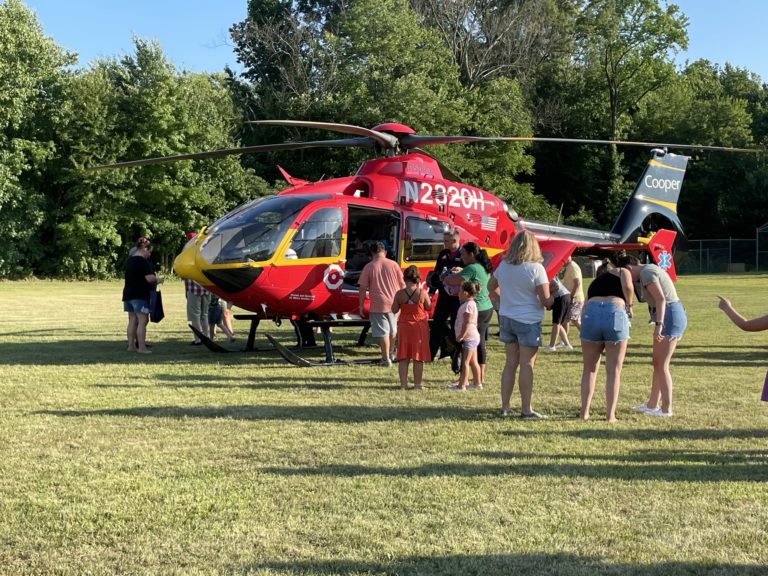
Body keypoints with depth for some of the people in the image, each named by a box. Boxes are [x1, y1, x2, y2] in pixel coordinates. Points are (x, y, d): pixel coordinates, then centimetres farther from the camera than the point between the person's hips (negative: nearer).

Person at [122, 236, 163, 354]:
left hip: (128, 294, 9)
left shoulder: (129, 261, 15)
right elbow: (149, 278, -21)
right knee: (142, 321, -8)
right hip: (140, 295, -9)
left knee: (132, 321, 12)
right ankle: (141, 347, -10)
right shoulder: (143, 262, -15)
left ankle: (131, 345, 14)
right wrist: (158, 280, -1)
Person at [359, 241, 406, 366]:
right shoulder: (393, 264, 0)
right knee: (393, 330, 21)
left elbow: (363, 288, -8)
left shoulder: (368, 267, -8)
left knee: (383, 333, 1)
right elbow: (402, 284, 5)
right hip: (394, 304, 4)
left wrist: (361, 305, 1)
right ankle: (391, 353, 37)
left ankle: (386, 359, 2)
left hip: (378, 305, -4)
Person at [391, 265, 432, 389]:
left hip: (404, 326, 1)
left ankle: (403, 384, 9)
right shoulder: (422, 293, -12)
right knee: (418, 358, 7)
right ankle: (417, 384, 10)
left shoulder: (399, 294, -9)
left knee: (403, 357, 9)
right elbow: (429, 307, 1)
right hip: (420, 326, -1)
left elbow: (394, 310, -1)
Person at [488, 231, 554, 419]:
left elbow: (491, 286, 21)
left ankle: (505, 406, 16)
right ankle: (526, 409, 2)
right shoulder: (535, 268, -14)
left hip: (506, 318, 6)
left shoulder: (503, 266, 4)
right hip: (528, 320, -6)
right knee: (527, 365, -1)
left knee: (510, 363, 12)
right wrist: (556, 299, 5)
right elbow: (546, 301, -15)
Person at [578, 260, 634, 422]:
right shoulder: (622, 272, 23)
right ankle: (610, 415, 9)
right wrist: (629, 305, 13)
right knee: (613, 370, 8)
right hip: (616, 312, -3)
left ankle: (584, 412, 17)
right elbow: (628, 286, 0)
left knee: (589, 368, 17)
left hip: (591, 312, 3)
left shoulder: (593, 283, 33)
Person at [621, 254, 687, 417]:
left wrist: (658, 324, -28)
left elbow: (661, 299, -23)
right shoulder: (650, 269, 18)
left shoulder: (646, 273, -12)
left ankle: (667, 408, -2)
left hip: (669, 317, -10)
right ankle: (652, 404, 22)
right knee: (657, 363, 15)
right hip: (675, 314, 10)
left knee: (662, 365, -5)